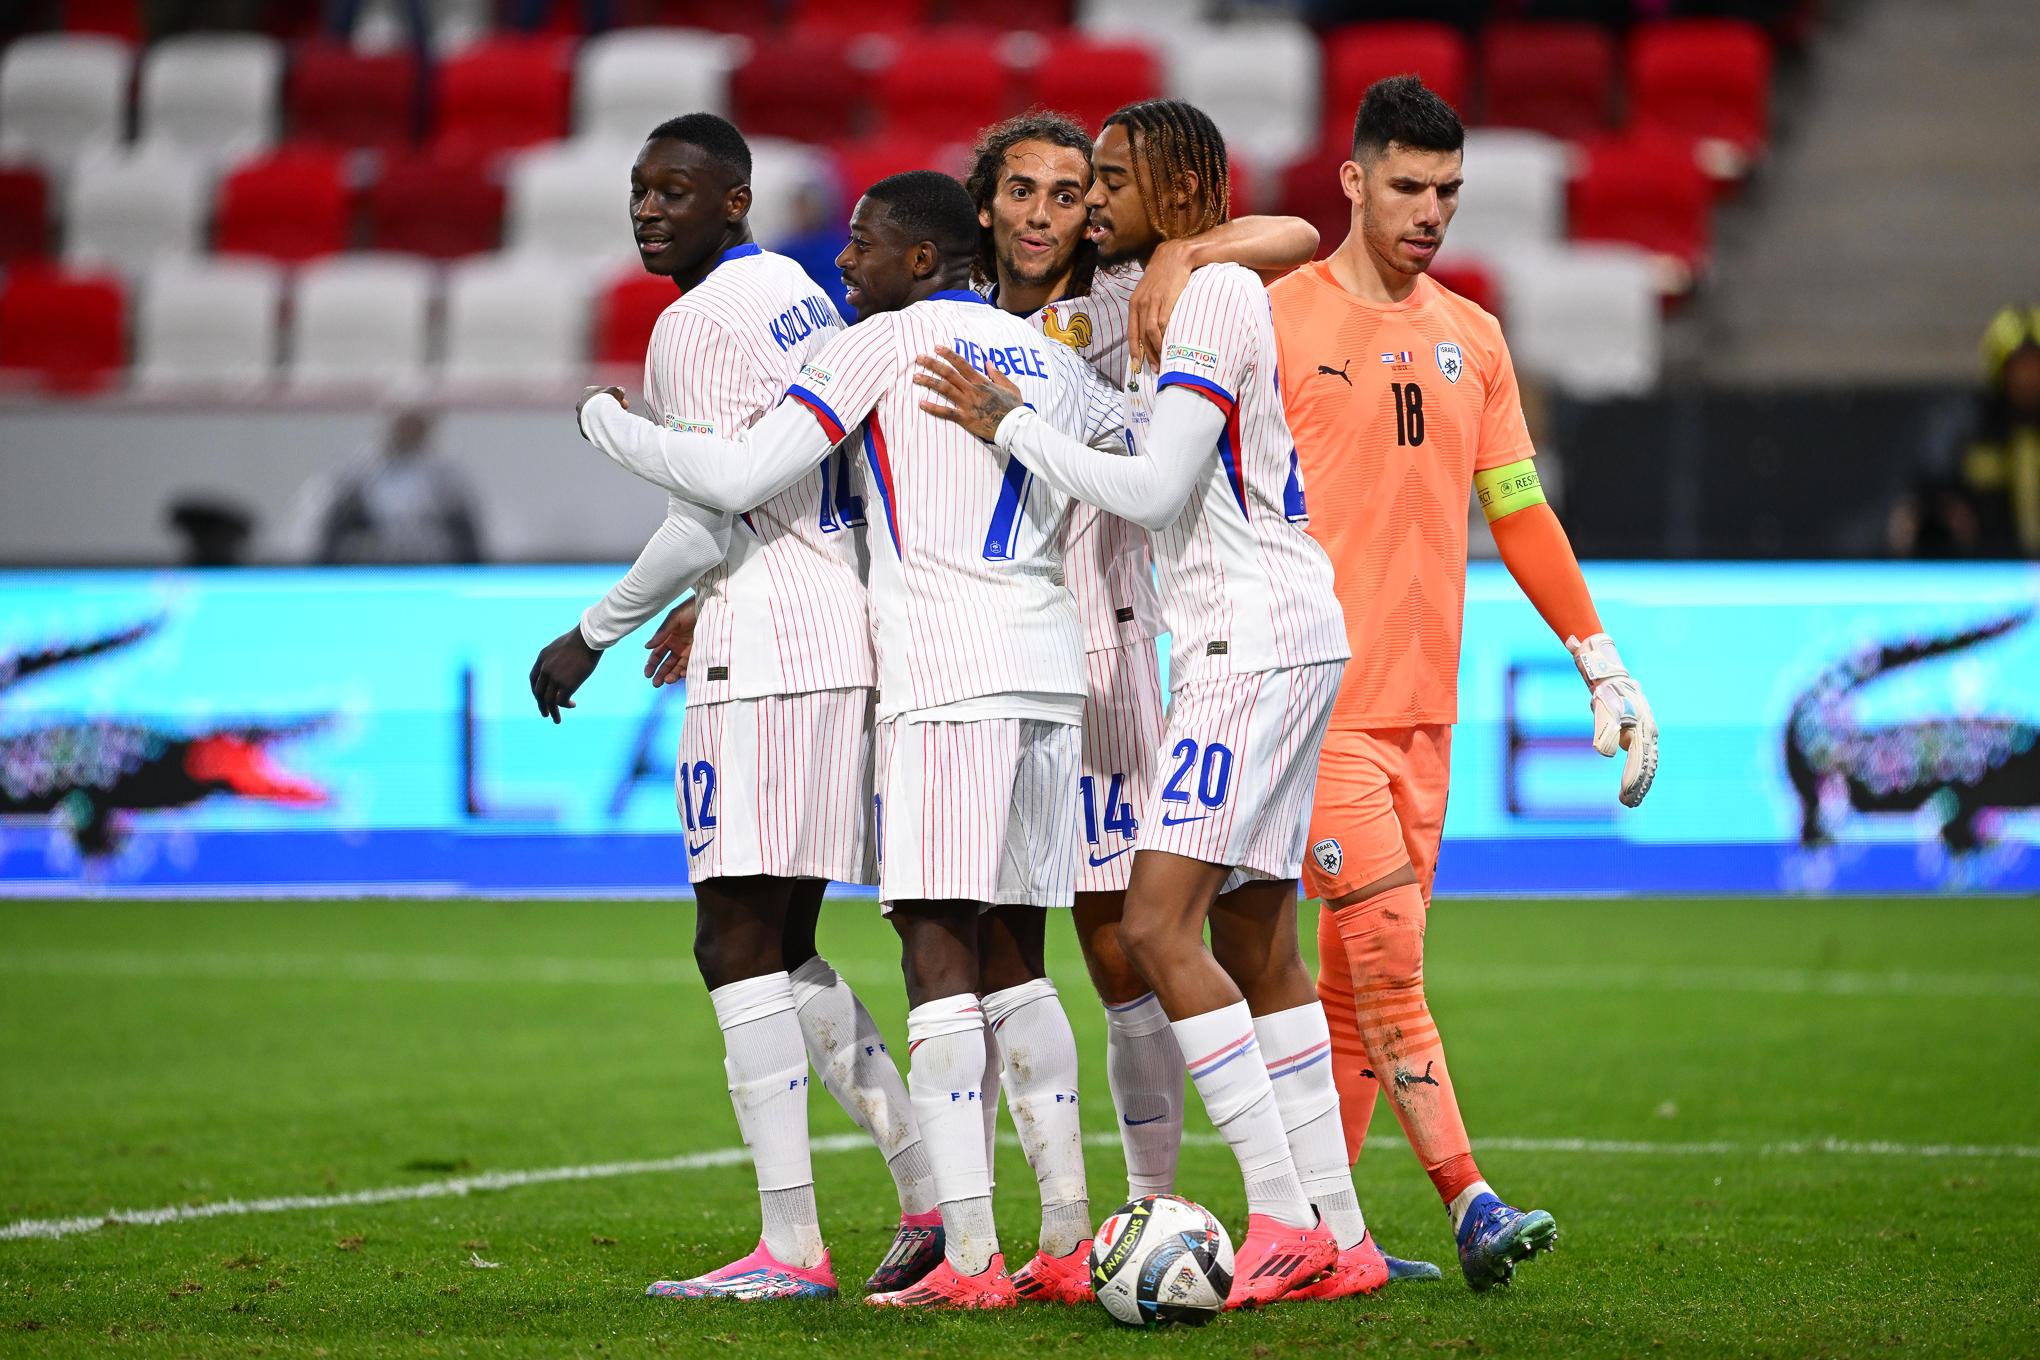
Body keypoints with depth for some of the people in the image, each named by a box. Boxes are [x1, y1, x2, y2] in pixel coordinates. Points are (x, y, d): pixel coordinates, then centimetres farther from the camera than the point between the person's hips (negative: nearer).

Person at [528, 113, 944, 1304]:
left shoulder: (699, 324, -11)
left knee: (743, 947, -7)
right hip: (849, 635, 10)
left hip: (766, 650, -10)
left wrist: (592, 635, -4)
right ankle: (933, 1193, 12)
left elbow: (706, 525, -15)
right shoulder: (804, 297, 18)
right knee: (773, 949, 15)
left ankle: (791, 1248, -10)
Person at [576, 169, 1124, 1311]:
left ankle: (970, 1254, -18)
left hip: (946, 679, -7)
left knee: (938, 950, -10)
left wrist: (610, 425, 8)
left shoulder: (884, 343, -2)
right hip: (1049, 670, 7)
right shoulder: (1048, 358, 18)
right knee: (1009, 956, 11)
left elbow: (742, 479, -6)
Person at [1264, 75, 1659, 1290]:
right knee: (1388, 954, -12)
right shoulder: (1279, 322, -3)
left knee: (1358, 973, 5)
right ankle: (1470, 1207, -14)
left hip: (1422, 706, 5)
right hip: (1315, 696, -5)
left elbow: (1521, 514, 17)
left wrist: (1604, 667, 12)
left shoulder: (1473, 339, 14)